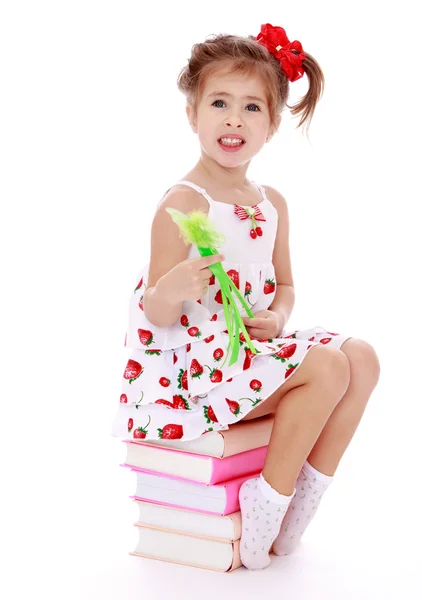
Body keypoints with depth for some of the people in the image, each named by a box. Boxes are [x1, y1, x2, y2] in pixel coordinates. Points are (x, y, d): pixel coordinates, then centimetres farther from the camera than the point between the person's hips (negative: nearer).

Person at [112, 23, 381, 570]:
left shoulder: (272, 203, 8)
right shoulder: (182, 205, -15)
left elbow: (283, 285, 19)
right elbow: (157, 317, -16)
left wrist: (276, 316, -4)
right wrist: (171, 292, -39)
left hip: (253, 350, 8)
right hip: (191, 360, -8)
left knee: (362, 357, -4)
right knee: (327, 368, -21)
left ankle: (303, 501, 1)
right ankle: (265, 505, -9)